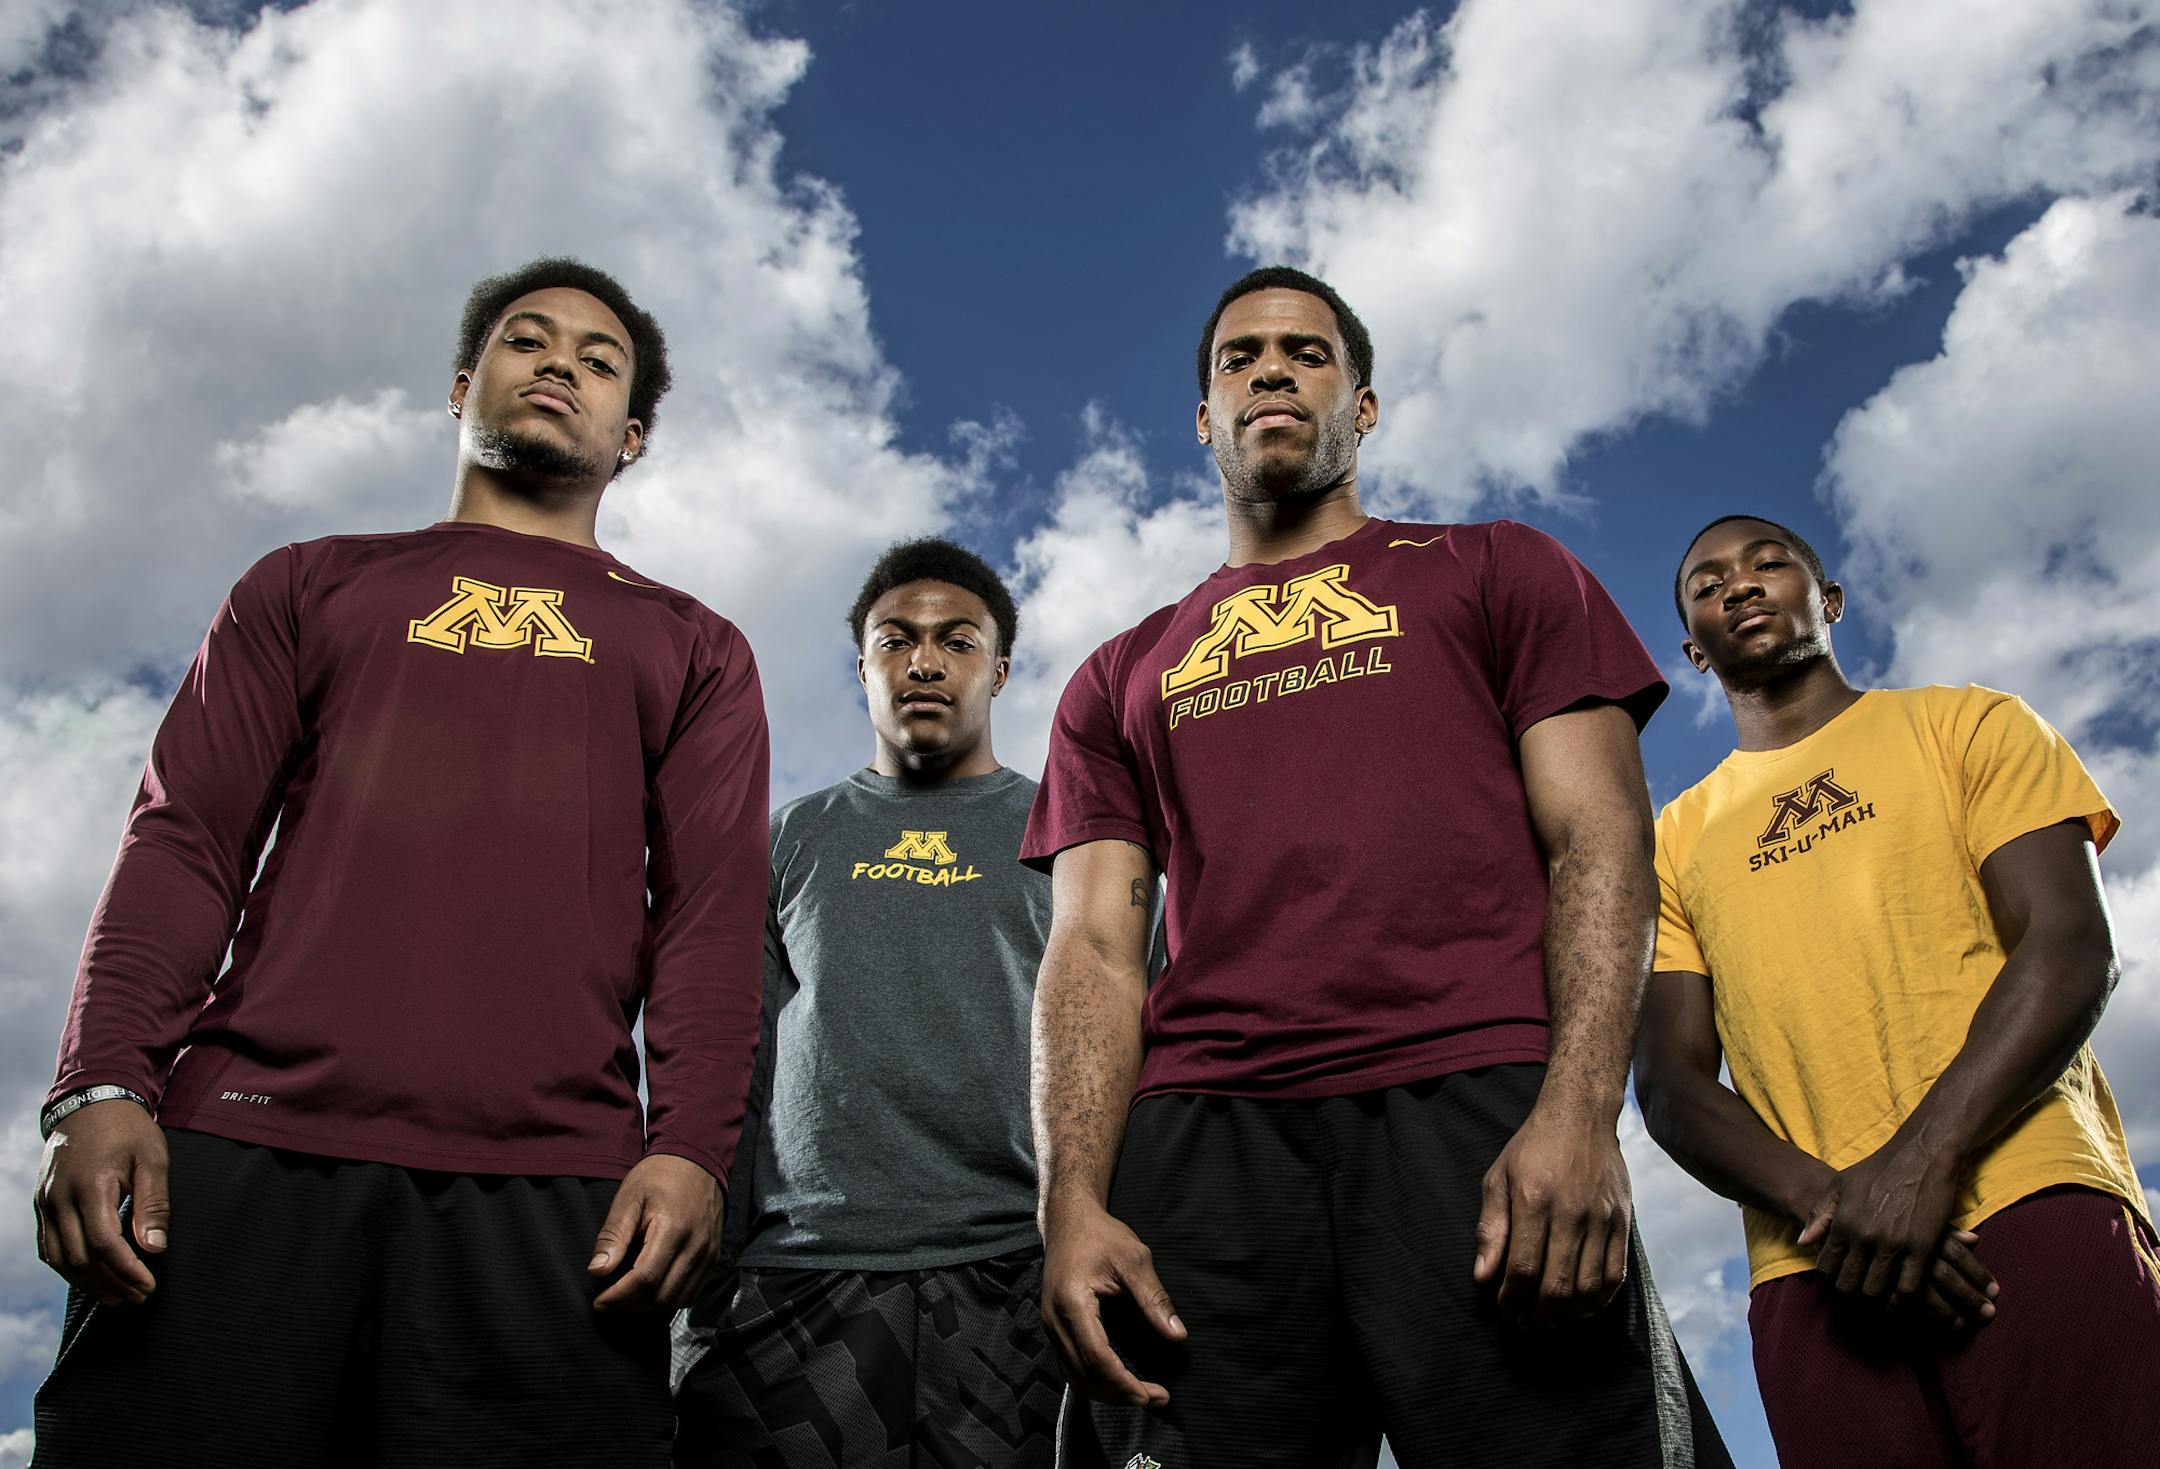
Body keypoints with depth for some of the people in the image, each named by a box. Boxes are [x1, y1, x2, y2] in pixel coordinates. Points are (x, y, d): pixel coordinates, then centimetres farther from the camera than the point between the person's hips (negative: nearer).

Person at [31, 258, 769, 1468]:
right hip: (240, 1154, 1)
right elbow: (186, 841, 11)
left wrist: (691, 1149, -8)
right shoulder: (310, 586, 23)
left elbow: (714, 911, 8)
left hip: (547, 1196, 0)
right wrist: (103, 1089, -4)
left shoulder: (695, 650, 20)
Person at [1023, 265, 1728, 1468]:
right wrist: (1073, 1204, -4)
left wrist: (1578, 1113, -11)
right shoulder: (1120, 679, 24)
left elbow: (1600, 841, 6)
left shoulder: (1495, 573, 19)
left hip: (1477, 1111, -1)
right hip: (1201, 1143, 2)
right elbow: (1095, 944, 13)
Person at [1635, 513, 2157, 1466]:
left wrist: (1922, 1160, -14)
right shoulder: (1675, 839, 18)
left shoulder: (1964, 726, 14)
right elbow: (1670, 1082, 8)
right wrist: (1819, 1196, -12)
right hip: (1814, 1268, 2)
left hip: (2034, 1207, -1)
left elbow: (2071, 948, 0)